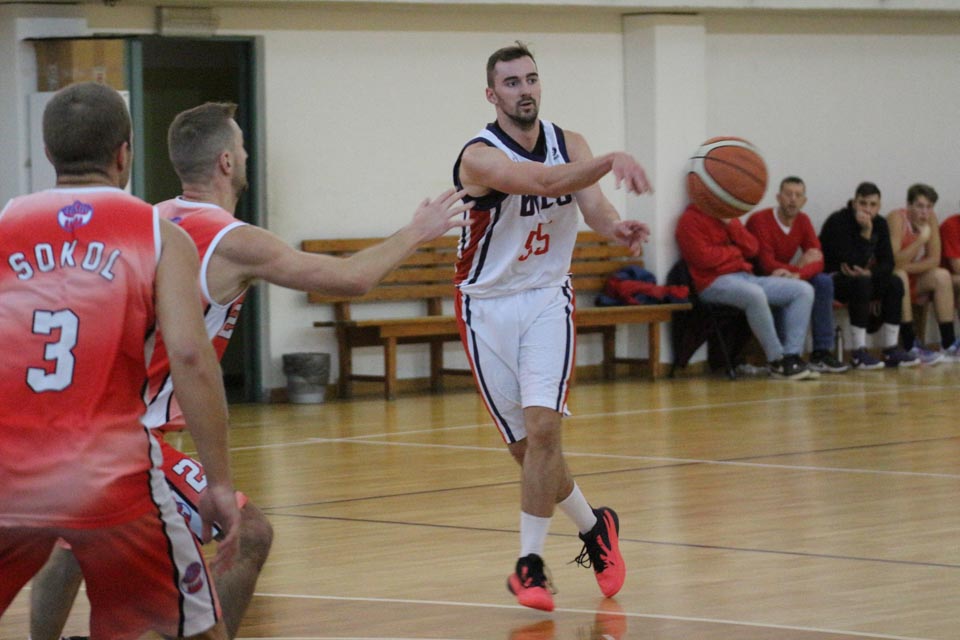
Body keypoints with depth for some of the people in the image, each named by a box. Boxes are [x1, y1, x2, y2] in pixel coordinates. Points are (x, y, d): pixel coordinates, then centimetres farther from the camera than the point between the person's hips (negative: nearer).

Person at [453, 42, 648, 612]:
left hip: (548, 297, 2)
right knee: (527, 447, 3)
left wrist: (615, 226, -41)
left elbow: (591, 203, -17)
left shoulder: (569, 143, -2)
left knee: (542, 428, -17)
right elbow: (544, 182, -35)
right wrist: (610, 161, -52)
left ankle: (530, 564, -8)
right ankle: (594, 526, 28)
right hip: (488, 306, -2)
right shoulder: (479, 157, -18)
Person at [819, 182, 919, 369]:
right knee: (861, 283, -35)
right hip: (829, 279, -7)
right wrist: (866, 232, -29)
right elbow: (852, 262, -27)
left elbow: (888, 263, -3)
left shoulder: (880, 224, 2)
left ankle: (891, 350, -13)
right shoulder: (838, 221, -19)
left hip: (859, 278, 7)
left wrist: (868, 273, -22)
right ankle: (858, 353, -33)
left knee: (895, 283, -15)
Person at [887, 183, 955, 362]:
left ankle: (948, 344, -19)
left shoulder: (930, 218, -4)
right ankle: (911, 346, -36)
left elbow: (934, 260, -8)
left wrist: (907, 267, -22)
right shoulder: (897, 218, -20)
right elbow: (894, 262, -29)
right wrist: (921, 239, -33)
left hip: (915, 282, 5)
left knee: (942, 276, -17)